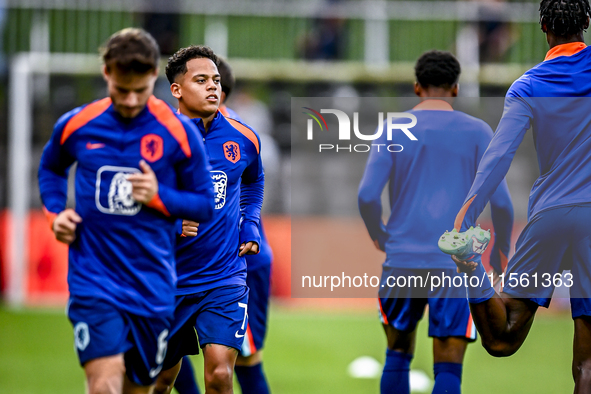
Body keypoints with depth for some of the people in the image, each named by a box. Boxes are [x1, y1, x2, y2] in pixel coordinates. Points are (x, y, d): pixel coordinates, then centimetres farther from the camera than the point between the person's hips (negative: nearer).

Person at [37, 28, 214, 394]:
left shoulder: (179, 132, -4)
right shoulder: (76, 125, 0)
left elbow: (205, 205, 4)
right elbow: (51, 168, 23)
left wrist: (159, 197, -14)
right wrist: (56, 213, 4)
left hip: (152, 285, 1)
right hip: (93, 278, -1)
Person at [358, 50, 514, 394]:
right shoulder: (477, 132, 3)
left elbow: (367, 196, -5)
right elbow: (500, 201, -4)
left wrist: (377, 234, 15)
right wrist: (502, 249, 14)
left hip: (402, 261, 1)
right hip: (456, 263, -1)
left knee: (398, 353, 18)